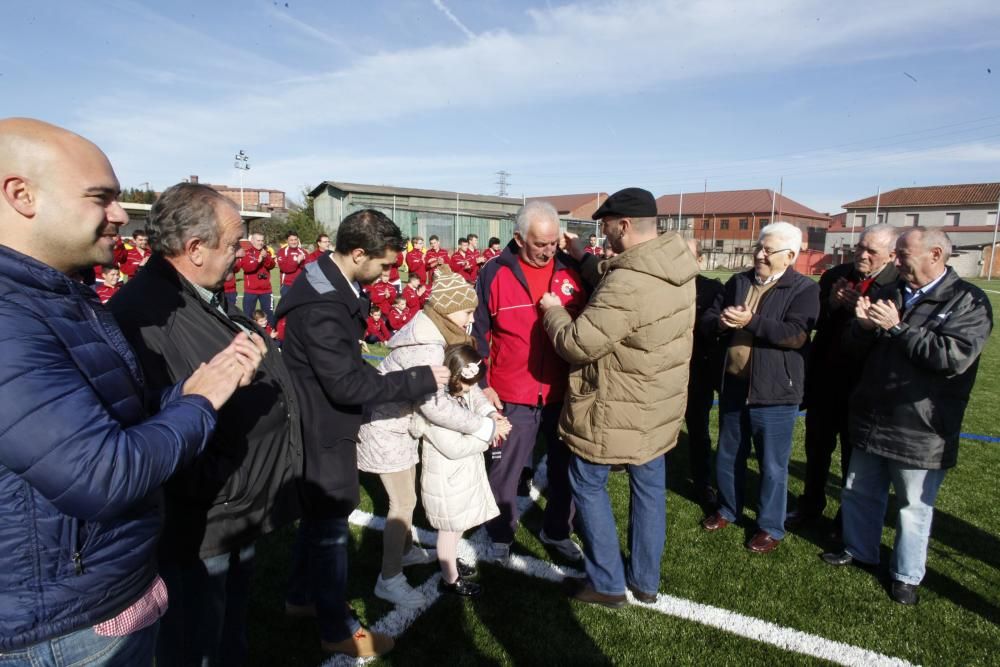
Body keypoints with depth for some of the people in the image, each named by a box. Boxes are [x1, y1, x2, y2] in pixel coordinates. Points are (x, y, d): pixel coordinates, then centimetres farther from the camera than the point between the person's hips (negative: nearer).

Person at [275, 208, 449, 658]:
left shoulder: (333, 284, 2)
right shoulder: (322, 306, -30)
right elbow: (347, 385, -27)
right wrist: (422, 379, -23)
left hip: (323, 422, 10)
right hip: (322, 430, -10)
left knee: (317, 516, 24)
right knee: (330, 525, 6)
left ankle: (301, 596, 45)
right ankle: (337, 630, 26)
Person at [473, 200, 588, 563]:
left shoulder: (572, 270, -1)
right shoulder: (495, 273, -7)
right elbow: (477, 334, -1)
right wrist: (482, 384, -5)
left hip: (564, 392, 3)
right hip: (512, 396, -2)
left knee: (565, 468, 17)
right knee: (504, 472, 12)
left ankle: (557, 531, 40)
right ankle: (501, 535, 35)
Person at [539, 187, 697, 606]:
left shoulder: (628, 284, -31)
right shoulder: (677, 266, -2)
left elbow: (577, 344, -24)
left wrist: (553, 310, -6)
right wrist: (584, 258, 12)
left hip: (615, 411, -8)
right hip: (659, 406, 8)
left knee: (588, 486, 11)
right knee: (649, 487, 18)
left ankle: (607, 583, 23)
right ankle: (646, 581, 35)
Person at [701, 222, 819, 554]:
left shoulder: (804, 289, -8)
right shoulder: (738, 281, 7)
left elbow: (796, 335, -22)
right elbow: (707, 320, 6)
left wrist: (751, 321, -26)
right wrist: (721, 321, -17)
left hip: (774, 394, -5)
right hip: (733, 388, 5)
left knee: (772, 465, 9)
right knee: (728, 456, 20)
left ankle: (771, 527, 27)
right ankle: (728, 510, 40)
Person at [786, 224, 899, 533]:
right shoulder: (835, 275, 1)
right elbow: (814, 322, 2)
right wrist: (831, 303, -15)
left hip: (862, 386, -4)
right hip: (824, 379, 4)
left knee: (854, 457, 13)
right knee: (816, 449, 18)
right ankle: (810, 506, 38)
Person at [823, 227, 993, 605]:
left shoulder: (969, 301, -10)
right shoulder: (890, 293, 8)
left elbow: (953, 358, -25)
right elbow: (856, 347, 9)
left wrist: (896, 328, -22)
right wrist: (864, 325, -12)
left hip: (921, 431, -6)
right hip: (871, 419, 6)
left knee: (914, 506, 10)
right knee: (859, 493, 19)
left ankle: (906, 575, 29)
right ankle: (859, 551, 40)